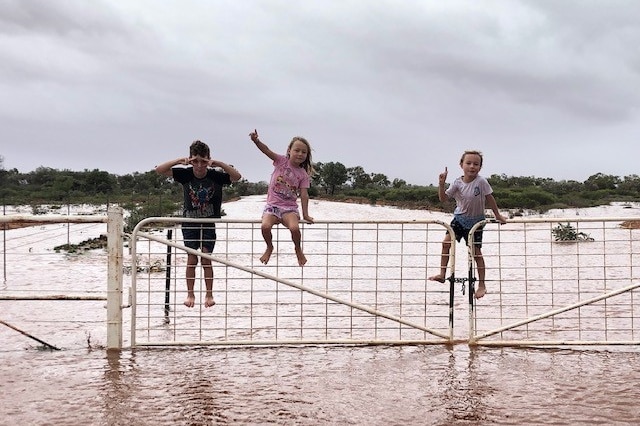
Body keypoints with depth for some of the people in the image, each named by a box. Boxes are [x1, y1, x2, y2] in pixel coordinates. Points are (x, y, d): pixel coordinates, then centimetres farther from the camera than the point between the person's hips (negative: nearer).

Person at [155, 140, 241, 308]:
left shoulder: (215, 175, -14)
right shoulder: (185, 174, -12)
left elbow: (237, 177, -26)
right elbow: (159, 170, -16)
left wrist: (220, 164, -37)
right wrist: (179, 161, -31)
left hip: (209, 223, -1)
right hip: (190, 223, 1)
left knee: (206, 258, -2)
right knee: (191, 259, 3)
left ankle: (209, 294, 9)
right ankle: (190, 294, 14)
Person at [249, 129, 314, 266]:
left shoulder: (303, 175, 3)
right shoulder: (282, 161, 1)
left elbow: (304, 195, 0)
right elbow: (267, 150, -14)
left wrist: (305, 214, -9)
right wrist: (256, 141, -33)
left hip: (290, 208, 0)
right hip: (272, 205, 0)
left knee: (294, 228, -29)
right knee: (265, 226, -28)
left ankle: (298, 249, 4)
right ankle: (269, 247, 5)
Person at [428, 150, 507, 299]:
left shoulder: (481, 182, -19)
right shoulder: (458, 183, -10)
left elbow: (490, 198, -8)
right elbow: (443, 198, -8)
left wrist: (498, 215, -3)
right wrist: (441, 184, -22)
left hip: (475, 221, -3)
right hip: (459, 218, 3)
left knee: (476, 252, 0)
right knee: (446, 242, -13)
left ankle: (482, 285, 10)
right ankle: (442, 274, -4)